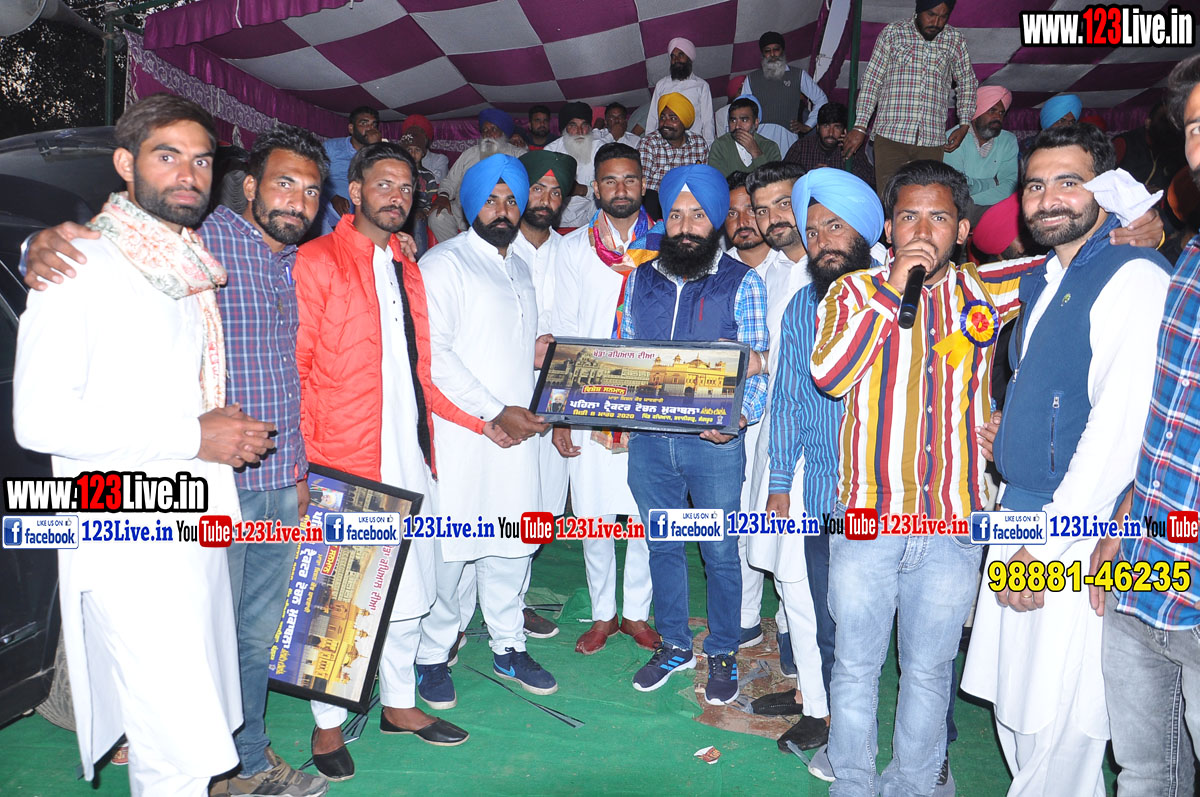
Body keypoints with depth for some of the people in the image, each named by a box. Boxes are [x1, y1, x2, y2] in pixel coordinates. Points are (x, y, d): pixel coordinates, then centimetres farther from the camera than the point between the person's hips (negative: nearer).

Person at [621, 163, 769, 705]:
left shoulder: (742, 283, -3)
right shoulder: (640, 279, 8)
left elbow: (757, 368, -5)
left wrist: (740, 417, -22)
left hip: (713, 442, -3)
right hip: (647, 439, 4)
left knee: (719, 553, 9)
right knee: (661, 545, 15)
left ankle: (722, 653, 29)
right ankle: (673, 645, 35)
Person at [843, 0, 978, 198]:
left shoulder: (955, 39, 13)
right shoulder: (893, 33, 7)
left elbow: (967, 83, 23)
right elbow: (871, 81, 6)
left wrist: (964, 125, 12)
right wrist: (860, 126, -2)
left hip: (932, 139, 2)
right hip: (891, 136, -2)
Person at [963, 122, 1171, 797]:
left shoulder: (1134, 276, -13)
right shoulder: (1044, 279, 15)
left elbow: (1120, 425, -20)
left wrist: (1047, 545, -18)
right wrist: (1015, 527, 15)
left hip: (1078, 538, -8)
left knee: (1056, 723, 1)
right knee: (1014, 705, 16)